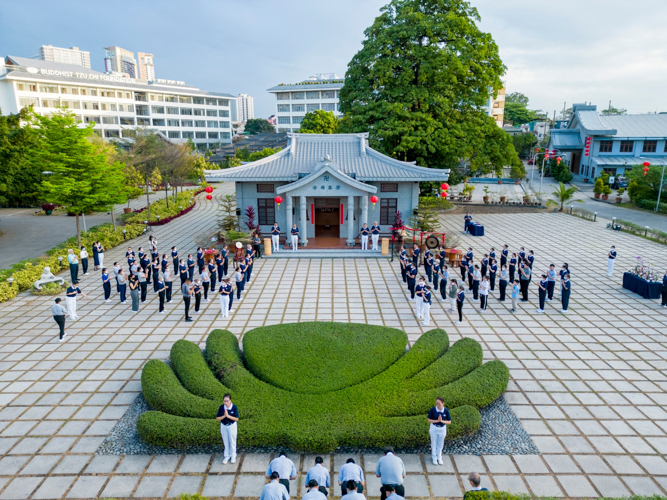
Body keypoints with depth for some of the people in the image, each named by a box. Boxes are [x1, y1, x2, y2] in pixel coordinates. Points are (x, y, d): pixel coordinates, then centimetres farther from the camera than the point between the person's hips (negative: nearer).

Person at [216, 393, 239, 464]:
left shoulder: (234, 407, -20)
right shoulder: (221, 407, -15)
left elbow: (236, 419, -19)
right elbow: (217, 418, -10)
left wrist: (228, 416, -31)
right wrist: (224, 416, -28)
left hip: (232, 426, -2)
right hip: (223, 426, 2)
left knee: (232, 442, 13)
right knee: (226, 442, 15)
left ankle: (233, 456, 32)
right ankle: (227, 456, 32)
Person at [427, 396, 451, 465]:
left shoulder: (446, 411, -16)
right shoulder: (432, 410, -20)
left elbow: (449, 422, -9)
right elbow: (429, 420, -14)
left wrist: (442, 421, -26)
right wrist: (437, 420, -28)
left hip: (442, 429, 1)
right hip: (434, 428, -1)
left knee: (440, 444, 19)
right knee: (434, 444, 14)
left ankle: (439, 457, 40)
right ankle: (434, 458, 35)